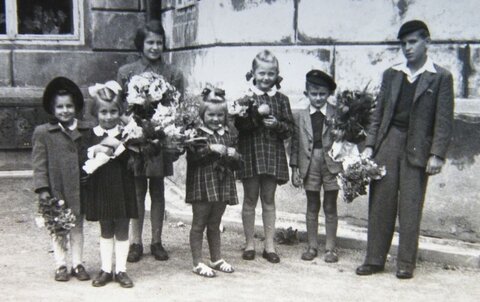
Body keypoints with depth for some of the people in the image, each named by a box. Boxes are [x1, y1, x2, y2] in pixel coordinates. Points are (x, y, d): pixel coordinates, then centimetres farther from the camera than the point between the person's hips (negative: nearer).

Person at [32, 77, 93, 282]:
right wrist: (42, 188, -12)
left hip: (79, 189, 2)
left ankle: (78, 263, 25)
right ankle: (61, 265, 21)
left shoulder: (86, 130, 1)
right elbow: (39, 163, -6)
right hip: (56, 190, -2)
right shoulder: (42, 133, -5)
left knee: (77, 227, 13)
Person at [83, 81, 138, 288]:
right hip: (100, 189, 1)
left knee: (122, 231, 6)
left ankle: (121, 270, 16)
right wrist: (95, 150, -20)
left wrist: (117, 146, -23)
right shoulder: (91, 135, 2)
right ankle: (105, 269, 21)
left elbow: (133, 160, -12)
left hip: (122, 189, -1)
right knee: (105, 231, 12)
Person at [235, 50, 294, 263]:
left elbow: (290, 128, 5)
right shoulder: (246, 98, -2)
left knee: (269, 199, 9)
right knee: (250, 199, 7)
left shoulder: (281, 99, 5)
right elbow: (239, 124, -12)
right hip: (250, 153, -2)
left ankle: (269, 245, 16)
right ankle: (249, 243, 17)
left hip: (273, 154, 2)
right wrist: (257, 113, -23)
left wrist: (277, 124, -14)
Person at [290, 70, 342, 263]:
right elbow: (295, 143, 5)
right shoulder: (299, 116, 4)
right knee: (312, 207, 10)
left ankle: (330, 248, 16)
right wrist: (295, 168, 2)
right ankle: (312, 246, 20)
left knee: (330, 208, 6)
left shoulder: (337, 114, -3)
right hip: (310, 165, 2)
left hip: (331, 165, -2)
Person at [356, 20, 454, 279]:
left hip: (417, 148, -3)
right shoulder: (391, 75, 13)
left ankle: (406, 263, 8)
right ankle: (375, 259, 10)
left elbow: (444, 120, -3)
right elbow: (378, 113, 13)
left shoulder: (440, 77, 2)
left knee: (410, 206, 0)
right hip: (387, 143, 4)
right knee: (380, 203, 3)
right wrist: (369, 145, 5)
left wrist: (437, 154, -10)